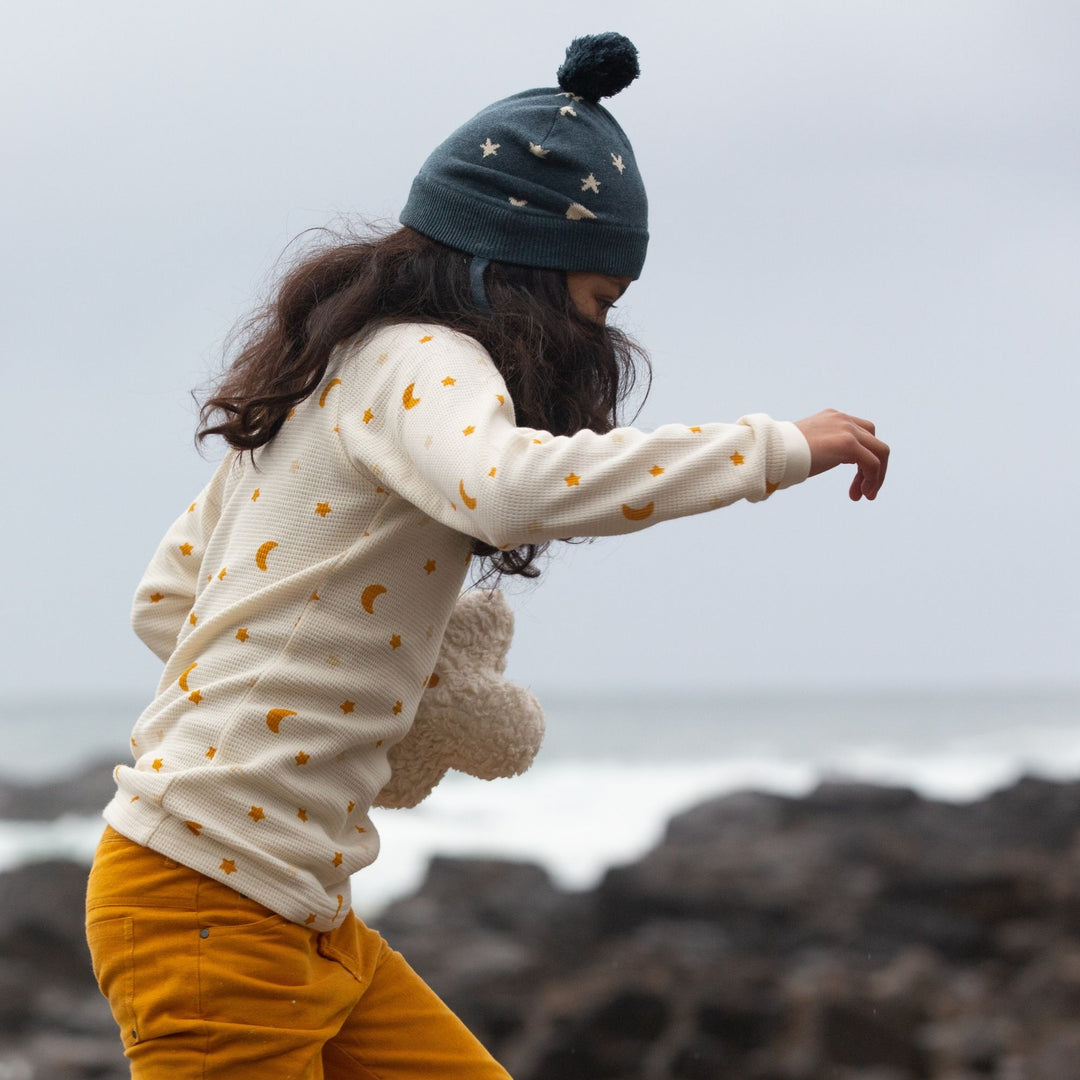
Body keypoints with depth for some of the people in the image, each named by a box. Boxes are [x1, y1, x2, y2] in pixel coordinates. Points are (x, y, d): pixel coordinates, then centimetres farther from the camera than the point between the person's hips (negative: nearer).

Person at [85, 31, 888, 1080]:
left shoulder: (327, 377, 16)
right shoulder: (416, 362, -12)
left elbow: (162, 602, 21)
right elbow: (511, 487, -37)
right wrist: (779, 447, -27)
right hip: (208, 911, -10)